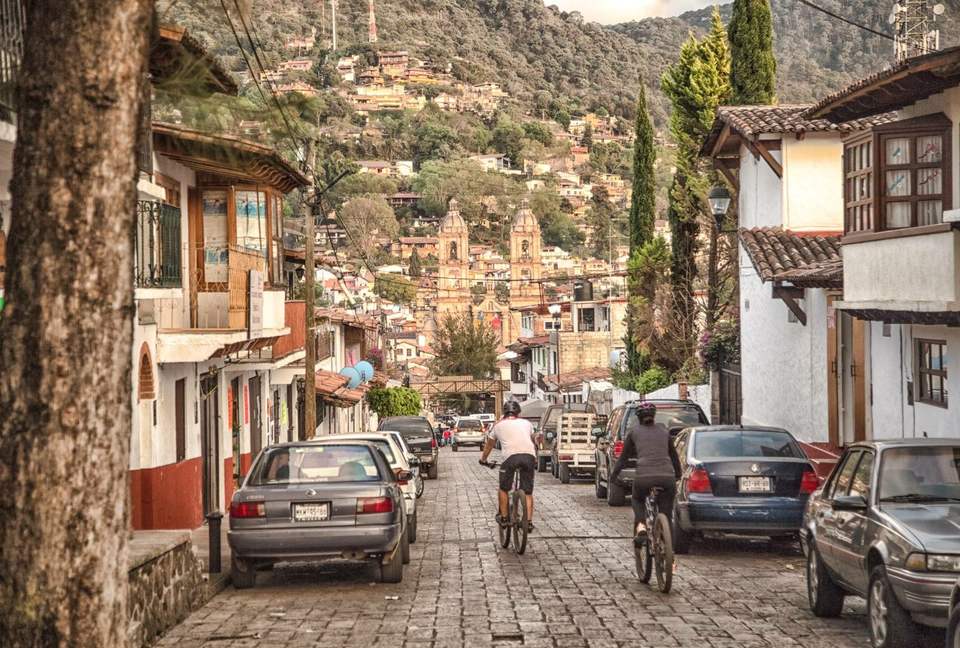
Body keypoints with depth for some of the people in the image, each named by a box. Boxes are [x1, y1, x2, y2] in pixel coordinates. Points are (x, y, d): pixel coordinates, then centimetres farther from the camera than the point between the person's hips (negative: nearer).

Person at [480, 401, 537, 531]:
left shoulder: (499, 425, 23)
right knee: (528, 492, 12)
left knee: (504, 489, 18)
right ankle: (529, 522, 7)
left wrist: (483, 459, 52)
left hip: (511, 456, -2)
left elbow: (489, 445, 35)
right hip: (529, 456, 2)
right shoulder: (526, 423, 26)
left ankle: (503, 518, 22)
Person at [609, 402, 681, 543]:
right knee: (666, 514, 14)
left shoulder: (634, 431, 11)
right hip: (667, 477, 1)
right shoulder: (663, 430, 18)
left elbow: (624, 456, 16)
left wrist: (614, 474, 28)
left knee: (637, 499, 28)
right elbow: (674, 455, 26)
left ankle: (641, 526, 3)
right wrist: (678, 474, 39)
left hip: (644, 477, -1)